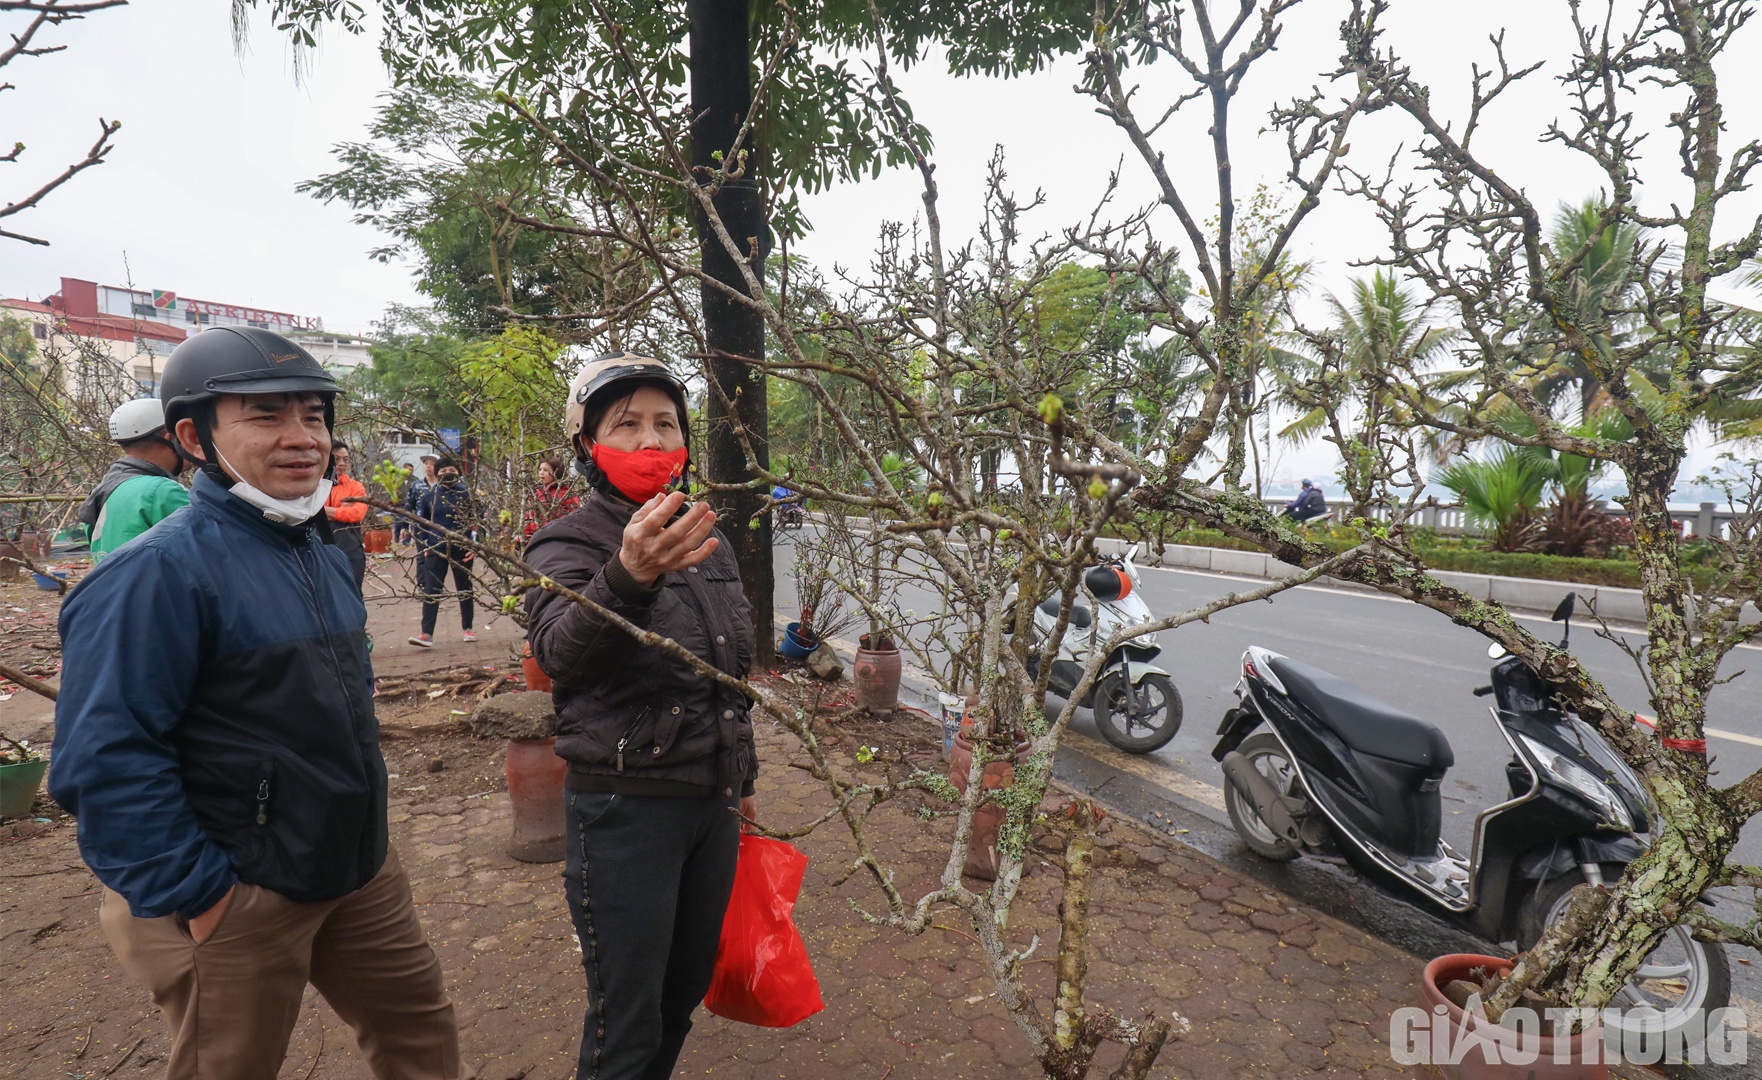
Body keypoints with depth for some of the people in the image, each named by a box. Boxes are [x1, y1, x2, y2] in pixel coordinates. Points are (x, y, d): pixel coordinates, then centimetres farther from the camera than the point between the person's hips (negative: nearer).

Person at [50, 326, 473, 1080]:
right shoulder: (161, 571, -19)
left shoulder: (323, 556, 7)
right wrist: (195, 895, -19)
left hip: (361, 869, 7)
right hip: (235, 901, -7)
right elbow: (106, 761, -23)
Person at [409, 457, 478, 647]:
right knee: (431, 591, -5)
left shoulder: (467, 494, 1)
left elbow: (475, 521, 3)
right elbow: (420, 523, 8)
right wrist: (423, 547, 2)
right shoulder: (428, 495, 3)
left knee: (464, 589, 11)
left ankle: (467, 629, 22)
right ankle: (427, 634, -7)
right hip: (436, 549, 0)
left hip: (462, 549, 0)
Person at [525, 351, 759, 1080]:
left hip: (711, 802, 6)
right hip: (625, 807, -6)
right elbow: (559, 652, -31)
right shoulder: (570, 544, -10)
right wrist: (626, 578, -50)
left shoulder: (708, 542, 8)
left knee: (685, 991, 20)